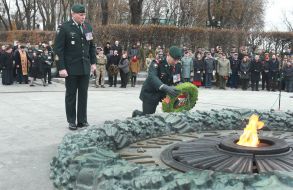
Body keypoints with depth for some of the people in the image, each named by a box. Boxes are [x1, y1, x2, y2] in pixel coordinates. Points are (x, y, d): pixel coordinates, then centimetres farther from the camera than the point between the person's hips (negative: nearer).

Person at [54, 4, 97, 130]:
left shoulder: (88, 27, 8)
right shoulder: (64, 28, -8)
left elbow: (92, 46, 16)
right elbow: (58, 49, -9)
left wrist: (93, 62, 8)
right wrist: (61, 68, -14)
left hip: (85, 67, 4)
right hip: (71, 69, -4)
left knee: (83, 95, 7)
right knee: (71, 95, 6)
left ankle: (82, 120, 15)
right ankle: (71, 121, 14)